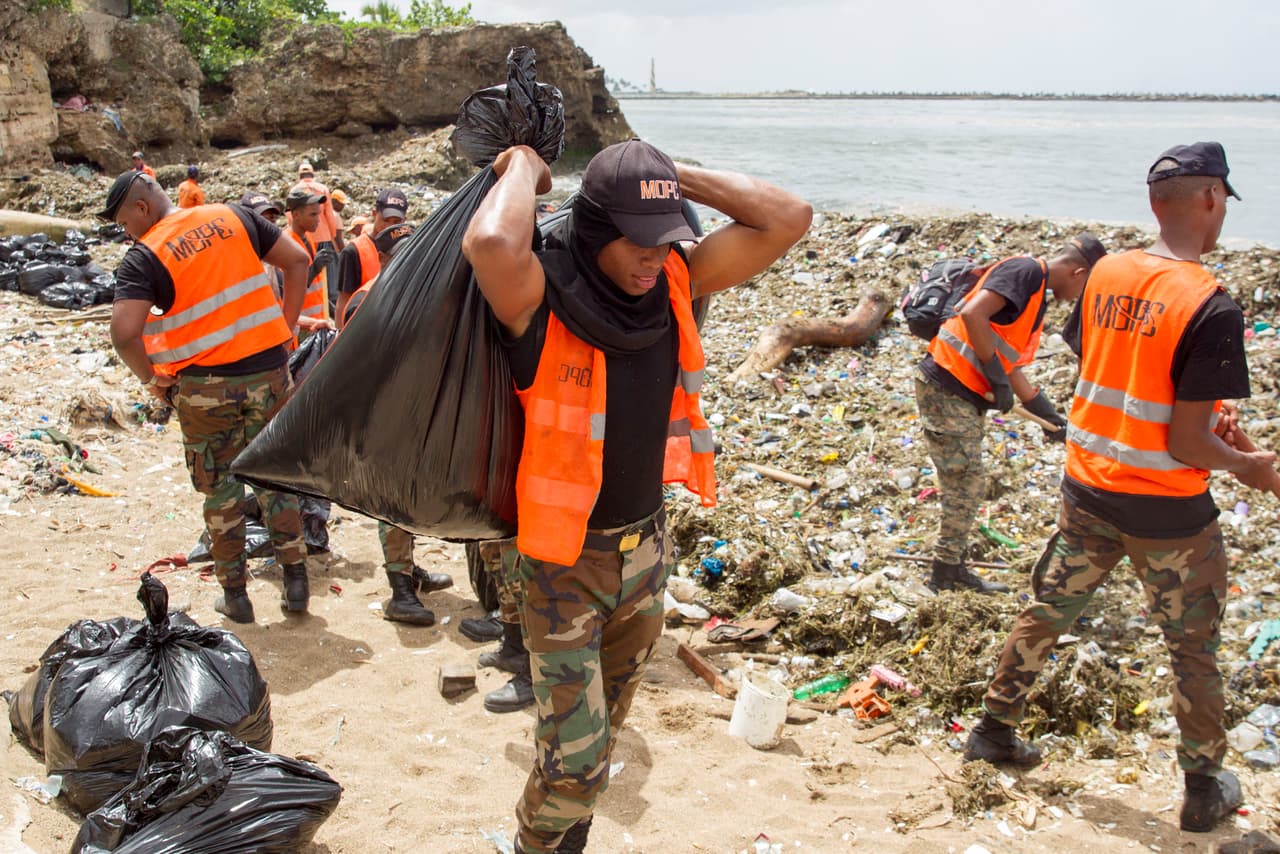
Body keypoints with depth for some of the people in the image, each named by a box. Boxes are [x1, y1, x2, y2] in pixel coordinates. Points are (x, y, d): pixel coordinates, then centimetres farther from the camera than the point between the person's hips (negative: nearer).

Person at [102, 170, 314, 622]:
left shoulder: (144, 258, -8)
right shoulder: (234, 217, 4)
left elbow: (124, 333, -20)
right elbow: (297, 262, 6)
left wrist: (151, 378, -3)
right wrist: (285, 328, 9)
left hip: (206, 386, -3)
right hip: (269, 370, 3)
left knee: (220, 491, 12)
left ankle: (235, 594, 19)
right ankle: (295, 579, 16)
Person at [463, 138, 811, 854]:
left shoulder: (677, 281, -6)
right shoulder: (543, 298, -21)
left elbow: (789, 218, -9)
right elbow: (491, 243, -44)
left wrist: (677, 177, -10)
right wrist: (524, 166, -23)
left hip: (647, 547, 6)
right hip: (565, 561, -5)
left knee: (604, 734, 22)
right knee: (574, 761, -5)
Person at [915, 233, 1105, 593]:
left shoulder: (1037, 294, 18)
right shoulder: (1026, 271, -12)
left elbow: (1012, 368, 21)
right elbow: (972, 313, -26)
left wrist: (1051, 417, 22)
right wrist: (996, 375, -20)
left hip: (965, 398, 10)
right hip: (945, 390, -10)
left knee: (965, 487, 15)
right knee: (967, 486, -3)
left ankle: (951, 569, 25)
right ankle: (946, 574, 7)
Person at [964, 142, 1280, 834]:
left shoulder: (1105, 274, -3)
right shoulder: (1211, 307, -22)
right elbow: (1184, 444, -20)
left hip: (1088, 485, 5)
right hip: (1166, 508, -5)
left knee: (1047, 610, 20)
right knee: (1194, 649, 14)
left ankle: (994, 729, 34)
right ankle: (1205, 789, 29)